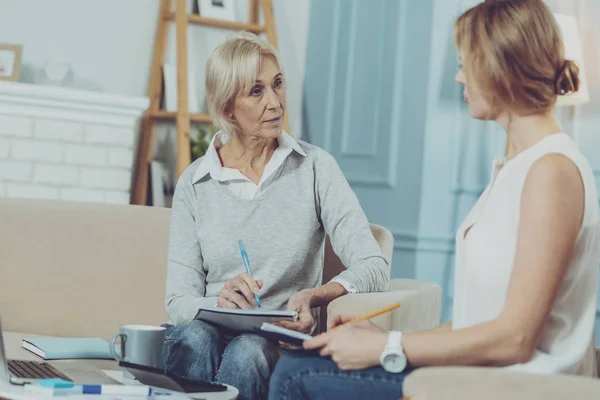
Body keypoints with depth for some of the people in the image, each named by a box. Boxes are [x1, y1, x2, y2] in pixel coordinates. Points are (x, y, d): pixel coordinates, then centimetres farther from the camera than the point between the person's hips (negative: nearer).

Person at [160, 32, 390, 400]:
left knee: (248, 351, -35)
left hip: (281, 344, -1)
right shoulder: (195, 183, 7)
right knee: (195, 337, -34)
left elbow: (374, 268, -6)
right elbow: (179, 300, 1)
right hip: (209, 332, 1)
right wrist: (219, 303, -23)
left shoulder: (314, 167, 4)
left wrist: (314, 296, -25)